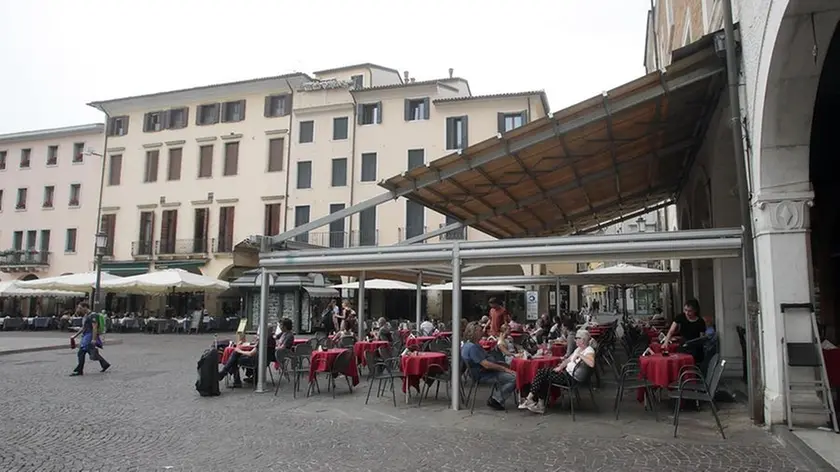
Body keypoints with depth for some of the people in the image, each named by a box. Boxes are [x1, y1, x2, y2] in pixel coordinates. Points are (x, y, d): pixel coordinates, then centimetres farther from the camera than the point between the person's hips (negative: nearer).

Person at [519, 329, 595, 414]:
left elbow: (591, 364, -35)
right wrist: (560, 367, 5)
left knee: (543, 376, -9)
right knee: (542, 372, -4)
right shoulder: (578, 349, 15)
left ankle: (530, 399, 4)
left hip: (572, 378, -9)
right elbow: (568, 360, 21)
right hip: (566, 372, 9)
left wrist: (580, 355, -28)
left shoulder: (589, 351, -15)